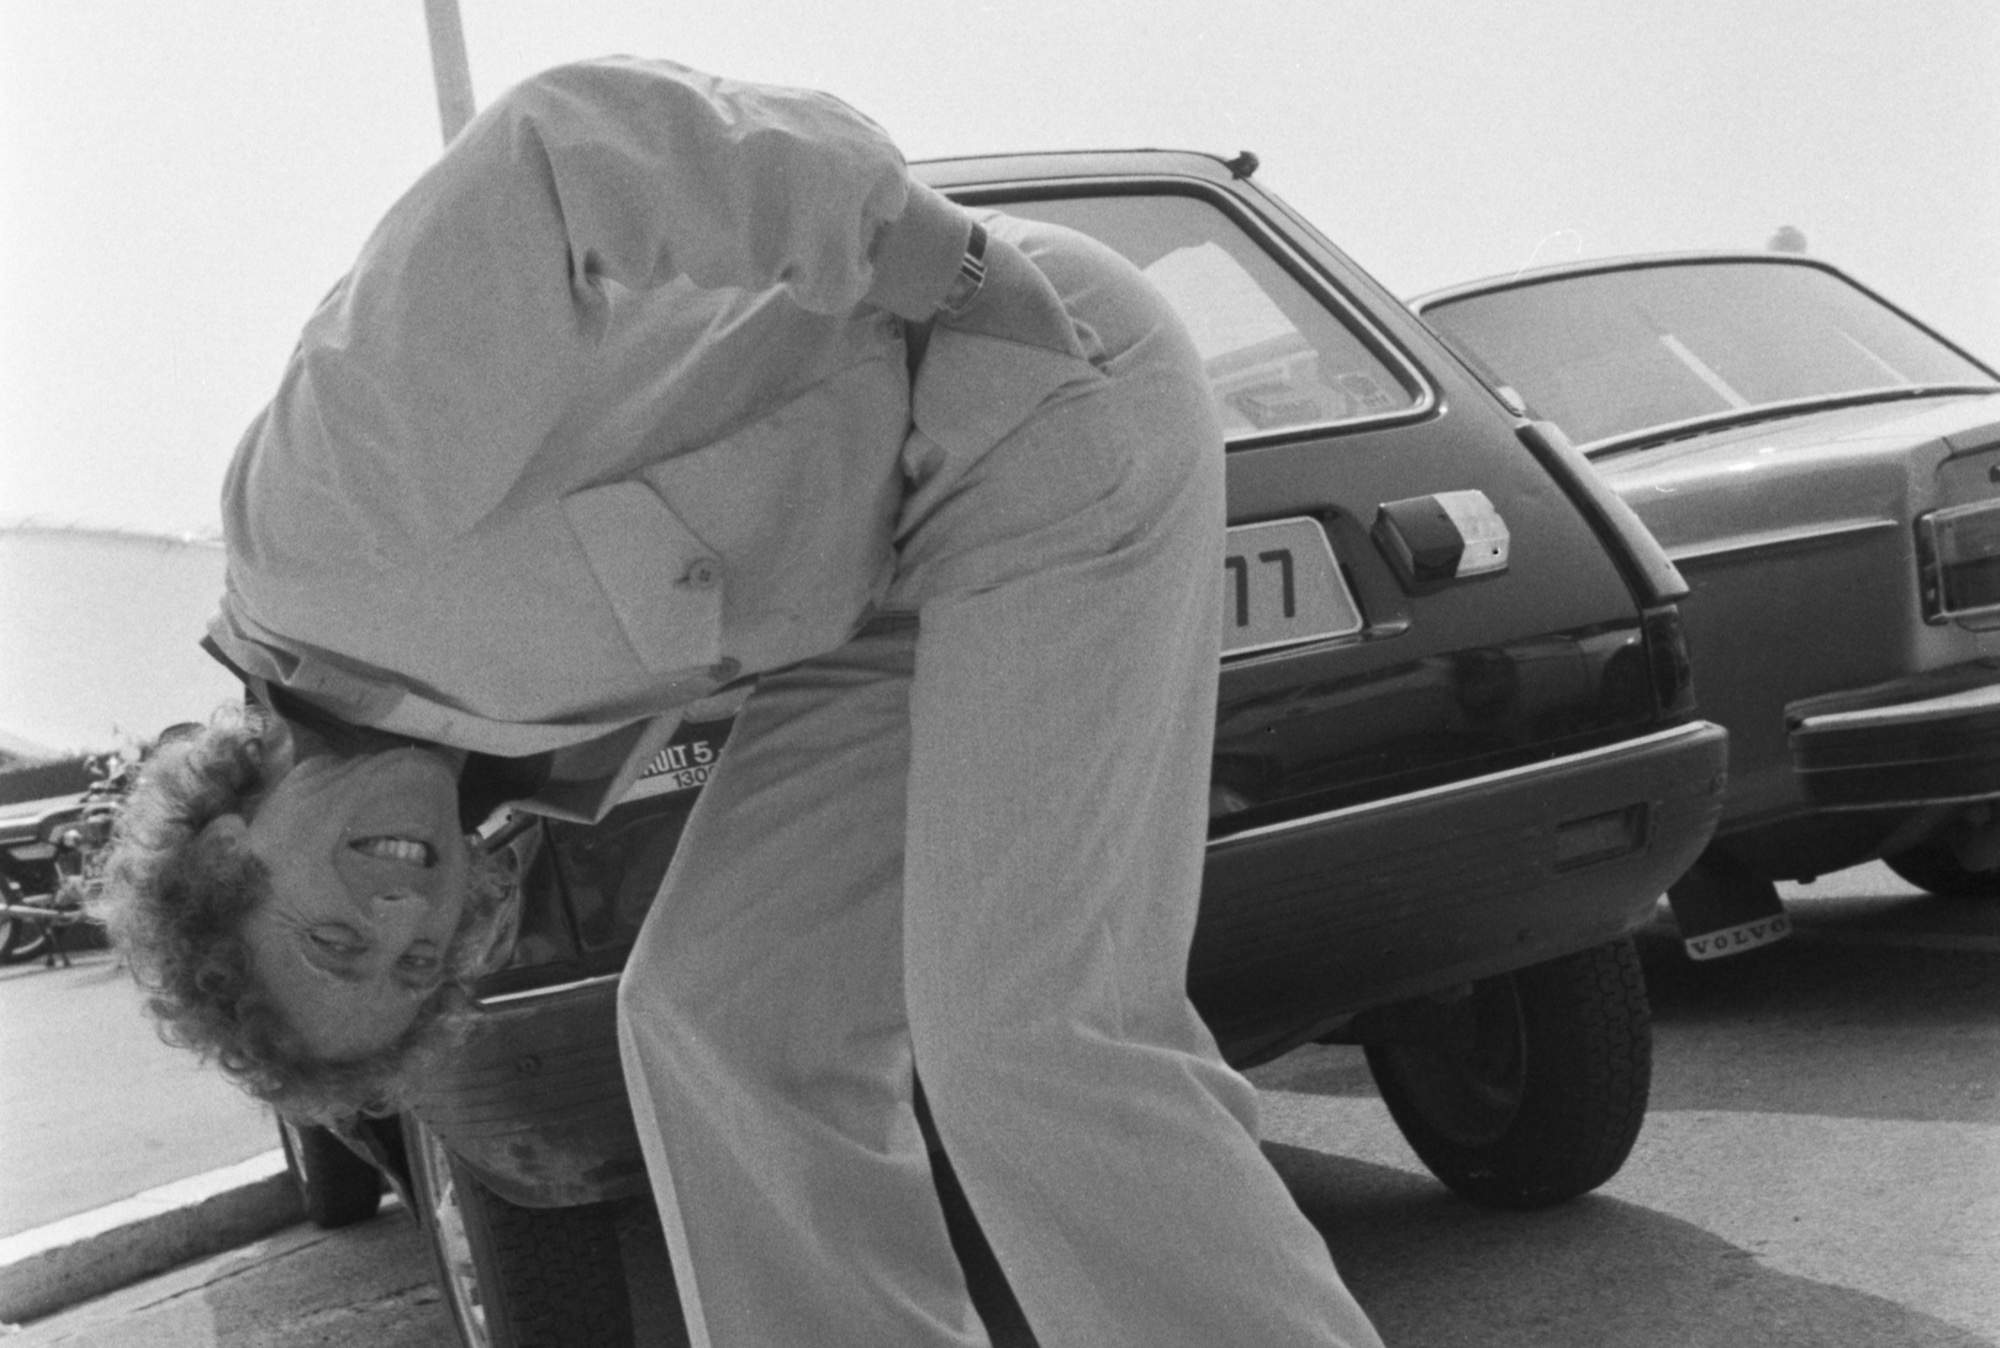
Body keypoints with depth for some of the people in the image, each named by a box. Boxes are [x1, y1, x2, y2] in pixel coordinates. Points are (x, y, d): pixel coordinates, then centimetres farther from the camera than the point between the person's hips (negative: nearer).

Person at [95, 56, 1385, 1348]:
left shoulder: (346, 481, -18)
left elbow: (570, 143, -26)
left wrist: (934, 269, -23)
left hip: (1046, 408, -9)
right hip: (910, 533, 9)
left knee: (1026, 1039, -16)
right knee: (720, 1013, 5)